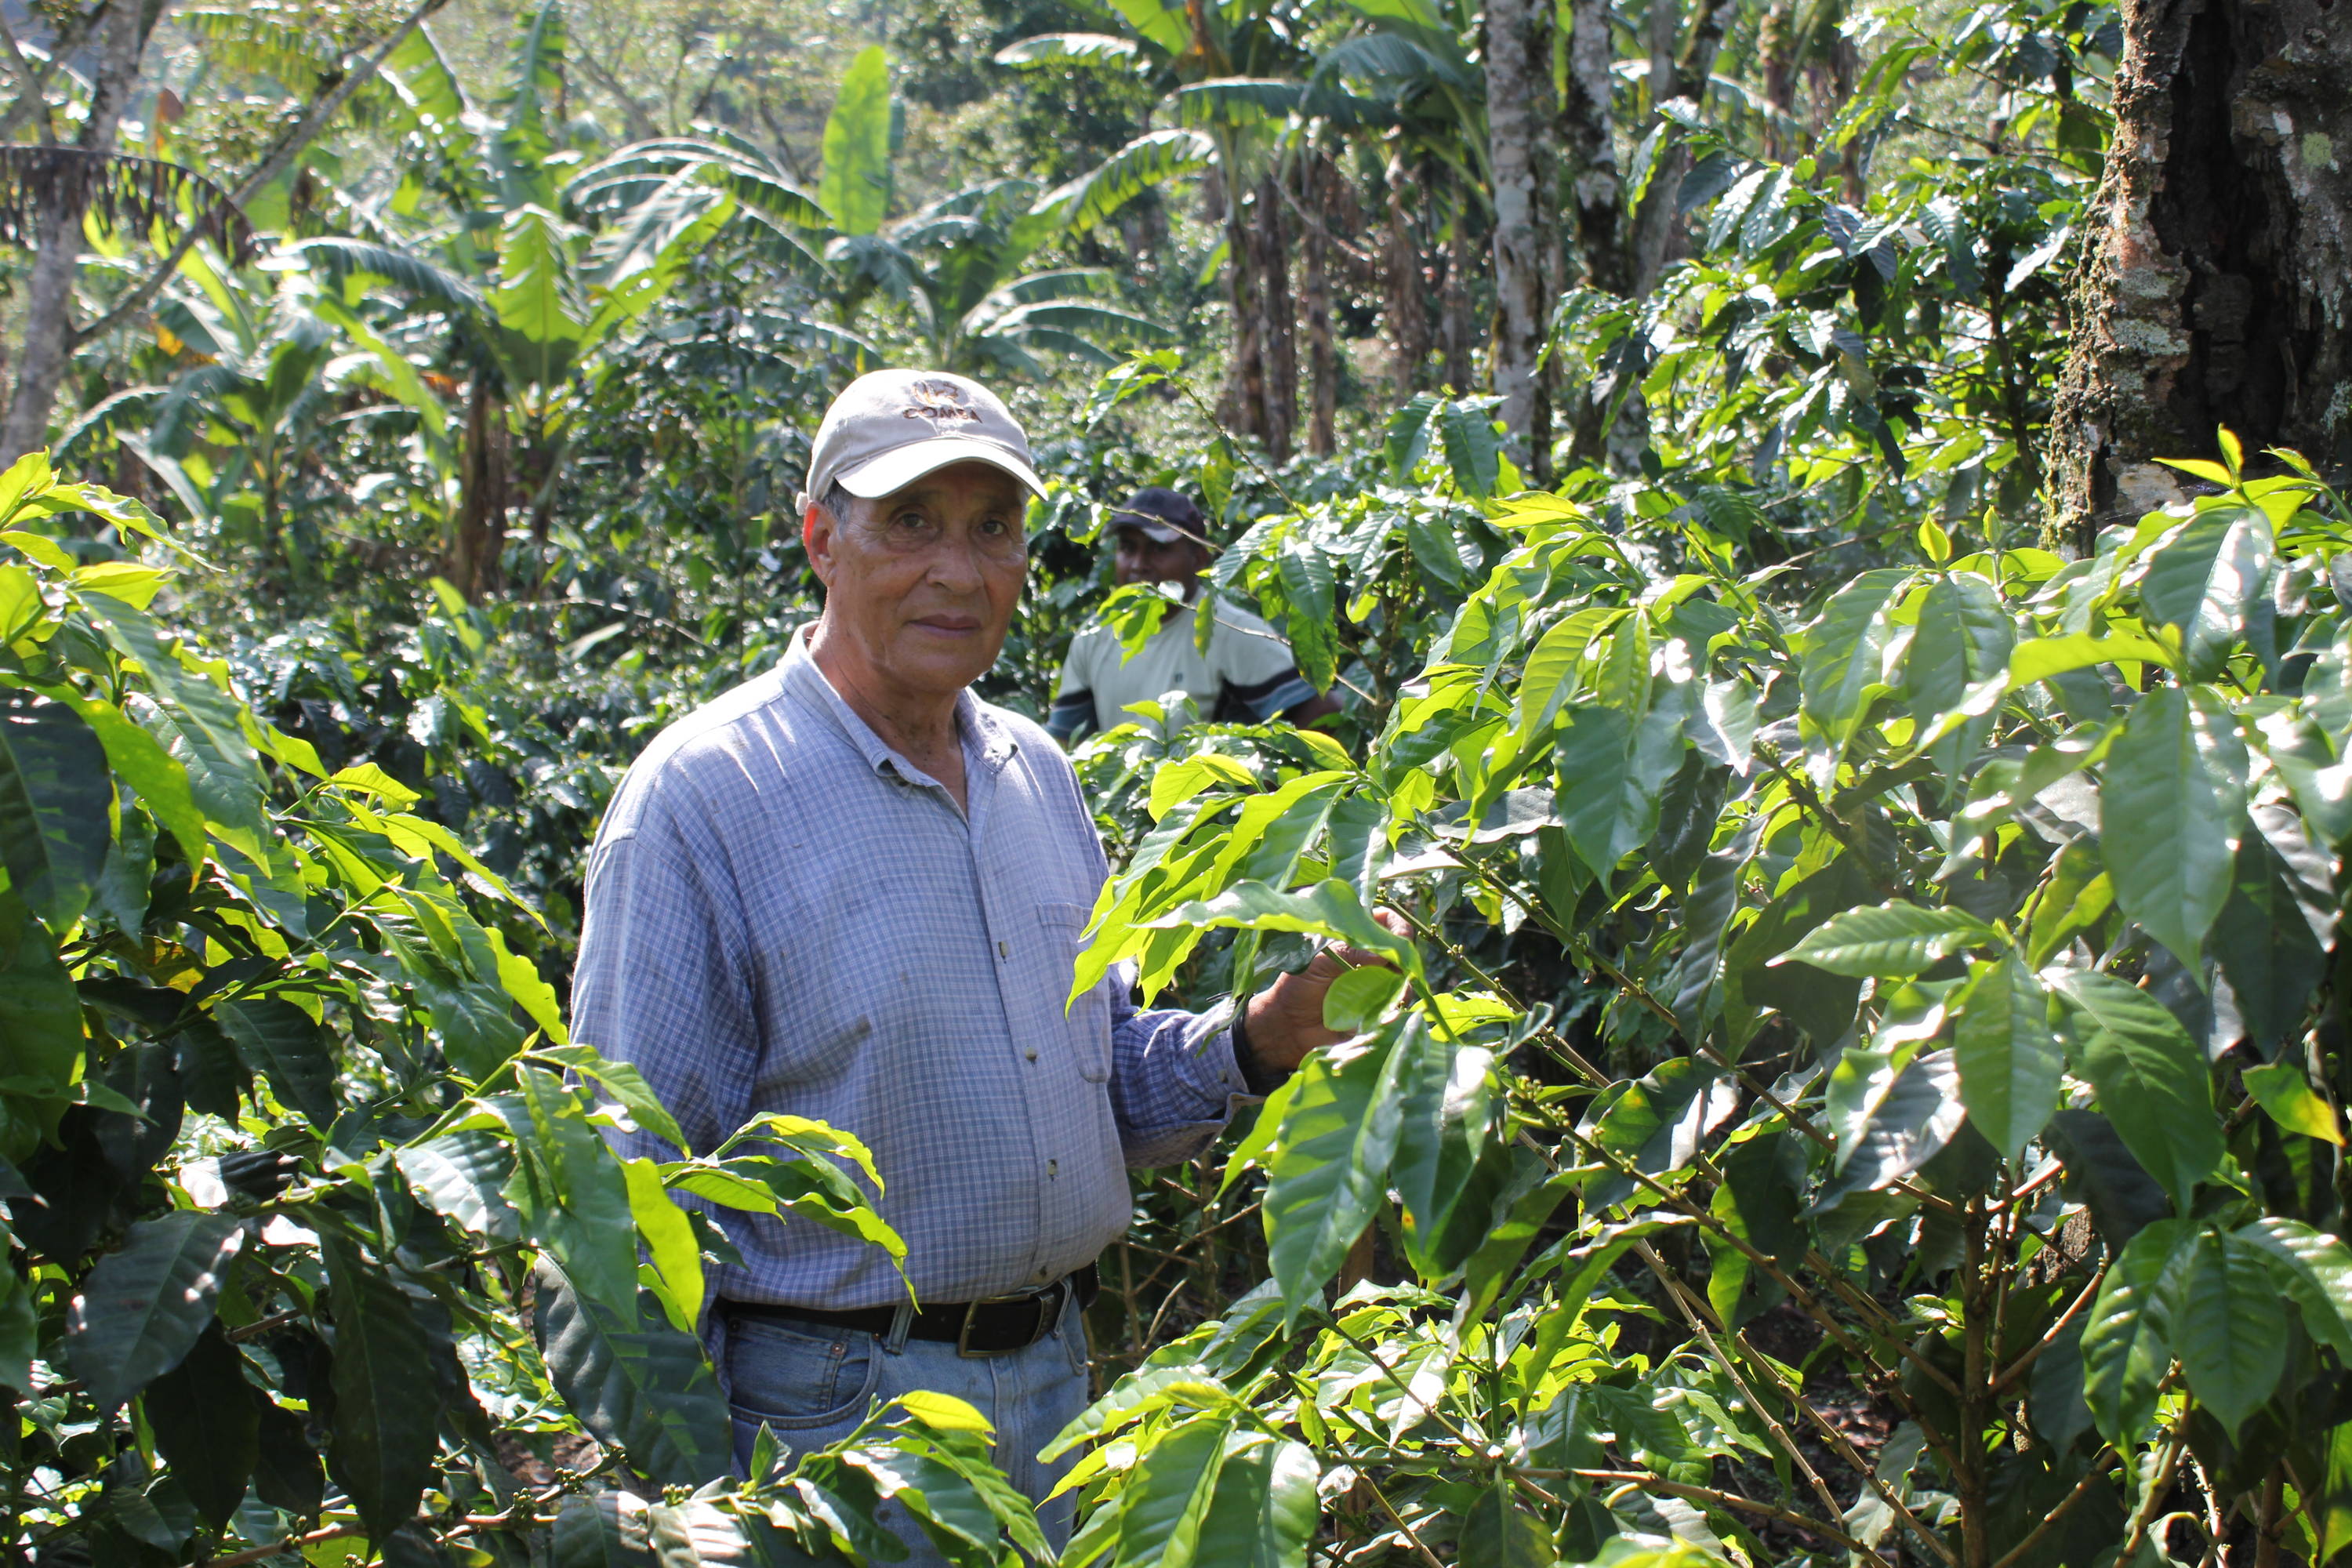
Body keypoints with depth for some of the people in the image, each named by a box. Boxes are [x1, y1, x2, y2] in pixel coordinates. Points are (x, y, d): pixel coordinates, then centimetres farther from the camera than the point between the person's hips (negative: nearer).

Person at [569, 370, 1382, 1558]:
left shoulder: (1035, 773, 9)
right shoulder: (702, 797, -13)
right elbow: (639, 1184, -14)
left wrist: (1257, 1042, -3)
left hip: (1054, 1380, 7)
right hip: (834, 1408, -6)